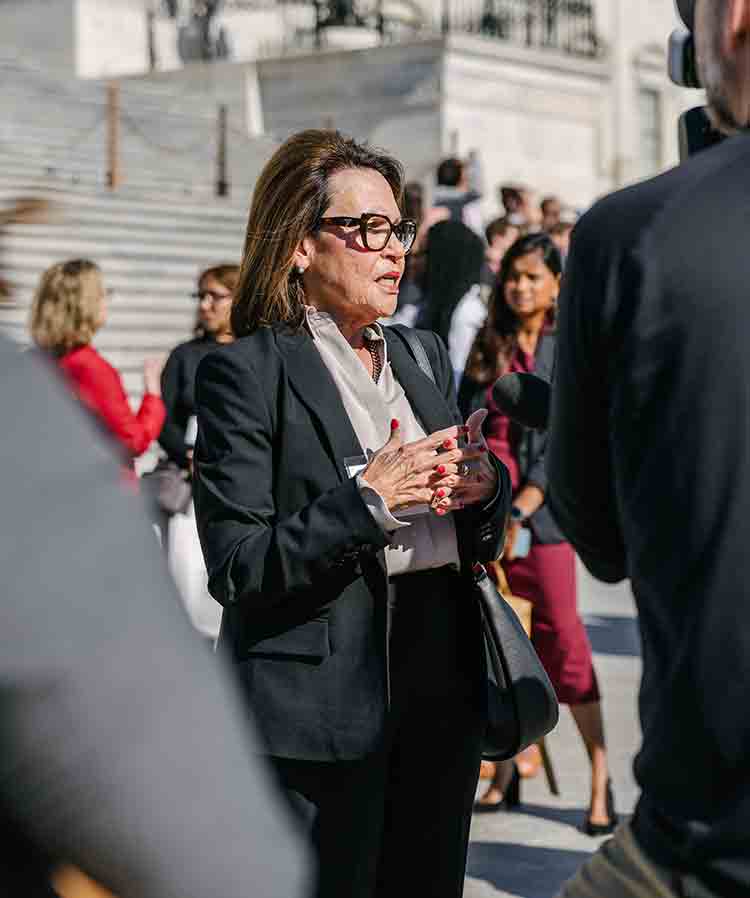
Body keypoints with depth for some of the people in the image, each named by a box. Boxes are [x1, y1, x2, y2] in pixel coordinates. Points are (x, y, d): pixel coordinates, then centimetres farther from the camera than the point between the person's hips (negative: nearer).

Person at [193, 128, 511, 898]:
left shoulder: (424, 357, 13)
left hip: (442, 693, 7)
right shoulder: (245, 372, -8)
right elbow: (236, 569, -14)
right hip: (317, 710, -6)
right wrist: (366, 498, -22)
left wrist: (485, 486, -4)